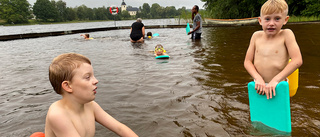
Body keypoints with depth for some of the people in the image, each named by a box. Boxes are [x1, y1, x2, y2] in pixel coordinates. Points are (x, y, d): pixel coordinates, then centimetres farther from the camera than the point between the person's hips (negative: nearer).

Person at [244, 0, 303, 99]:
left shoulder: (286, 34, -5)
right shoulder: (256, 36, 1)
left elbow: (297, 61, -13)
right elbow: (247, 61, 0)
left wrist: (276, 80, -19)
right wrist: (258, 78, -15)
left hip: (277, 87, -2)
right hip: (259, 86, 3)